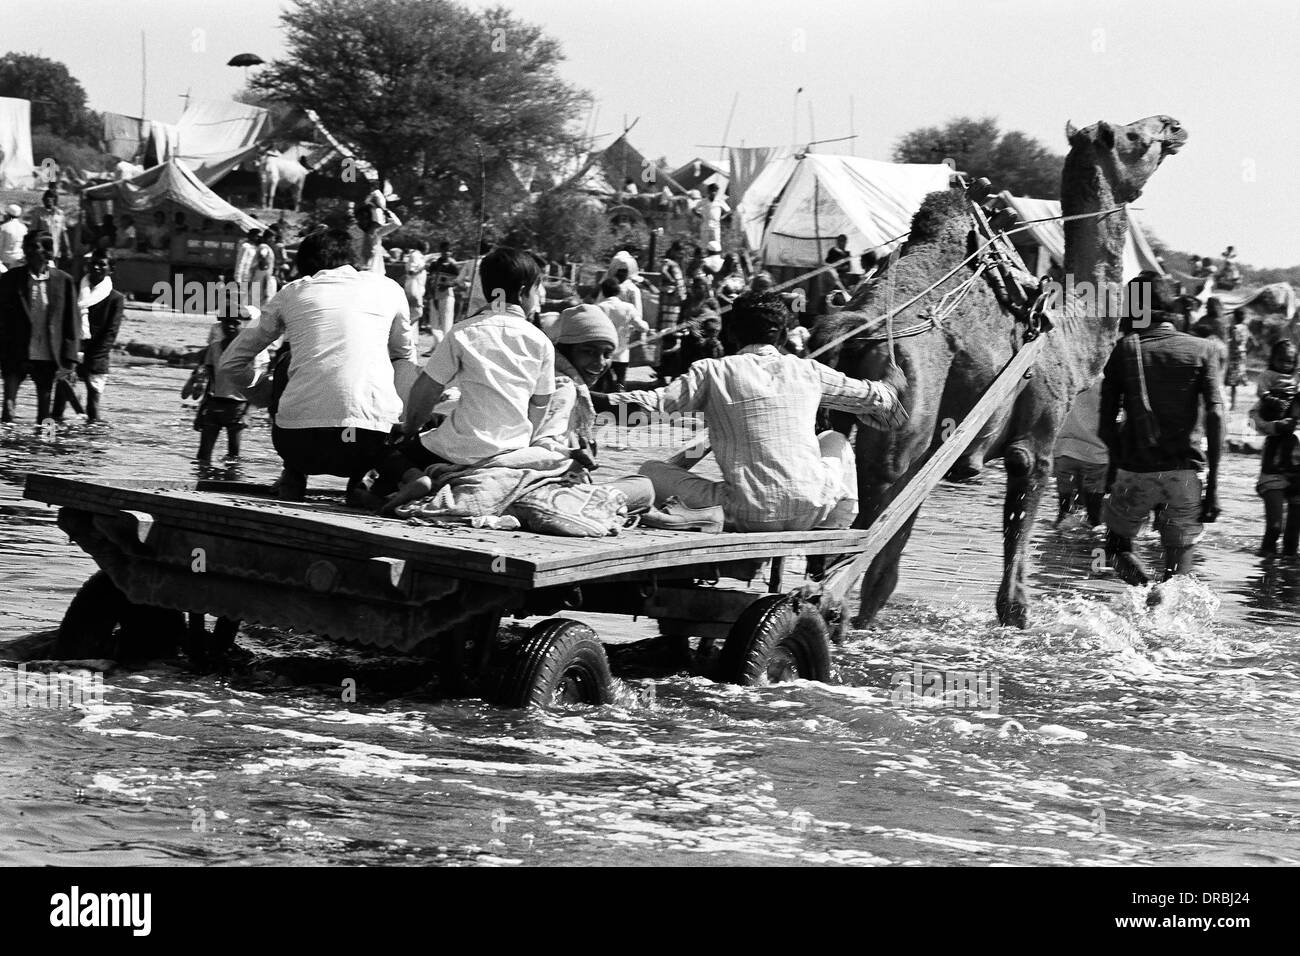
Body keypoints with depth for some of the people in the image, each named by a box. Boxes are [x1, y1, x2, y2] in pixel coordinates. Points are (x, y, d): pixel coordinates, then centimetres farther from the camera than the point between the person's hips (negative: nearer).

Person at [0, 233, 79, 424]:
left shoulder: (63, 281, 2)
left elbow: (72, 322, 3)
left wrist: (70, 359, -2)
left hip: (48, 358, 1)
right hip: (16, 356, -1)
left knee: (44, 412, 7)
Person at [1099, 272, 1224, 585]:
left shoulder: (1125, 350, 4)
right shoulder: (1200, 350, 5)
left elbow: (1106, 426, 1)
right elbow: (1215, 415, -7)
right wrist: (1213, 484, -7)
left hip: (1136, 469, -1)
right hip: (1186, 471, 1)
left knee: (1118, 544, 20)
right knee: (1179, 569, 9)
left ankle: (1145, 591, -6)